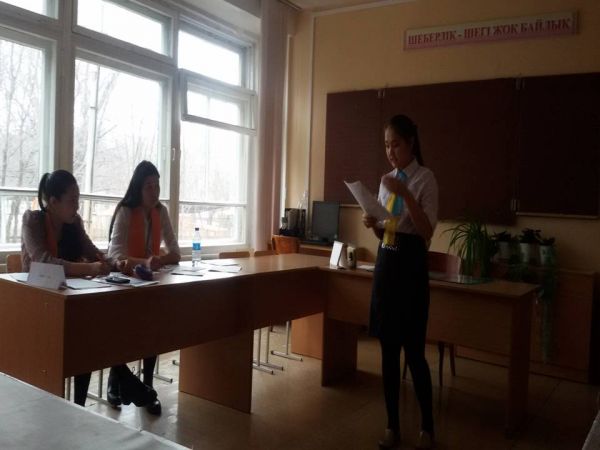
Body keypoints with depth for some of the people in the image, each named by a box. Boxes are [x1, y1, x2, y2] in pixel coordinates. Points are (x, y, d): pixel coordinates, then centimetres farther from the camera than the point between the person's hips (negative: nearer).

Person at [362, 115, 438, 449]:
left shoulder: (425, 178, -7)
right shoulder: (387, 180, 13)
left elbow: (427, 232, -17)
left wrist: (405, 194, -24)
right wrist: (373, 225, -2)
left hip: (411, 264, -6)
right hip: (385, 263, 7)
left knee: (414, 350, -1)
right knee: (388, 349, 10)